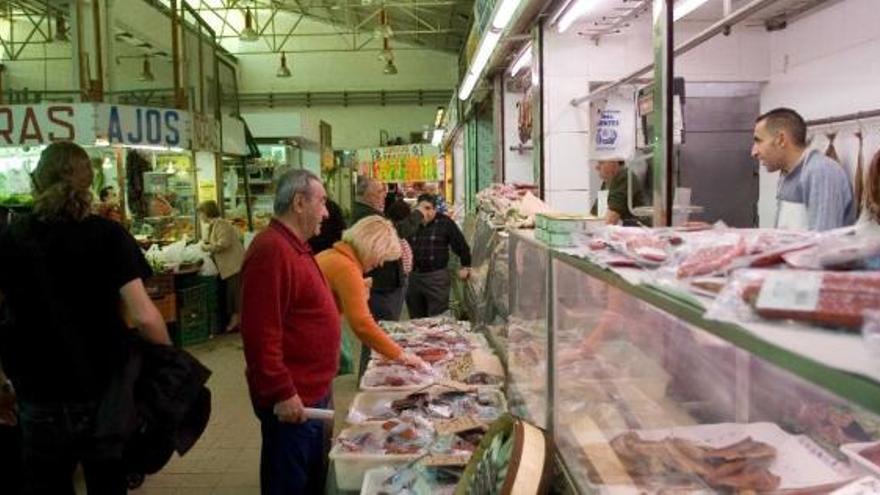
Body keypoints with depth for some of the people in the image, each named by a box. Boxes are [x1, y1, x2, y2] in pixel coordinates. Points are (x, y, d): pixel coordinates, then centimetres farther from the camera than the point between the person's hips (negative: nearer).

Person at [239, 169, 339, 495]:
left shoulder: (293, 246, 12)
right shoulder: (272, 250, -21)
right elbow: (261, 332, -26)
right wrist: (282, 394, -24)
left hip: (312, 391, 10)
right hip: (292, 399, -10)